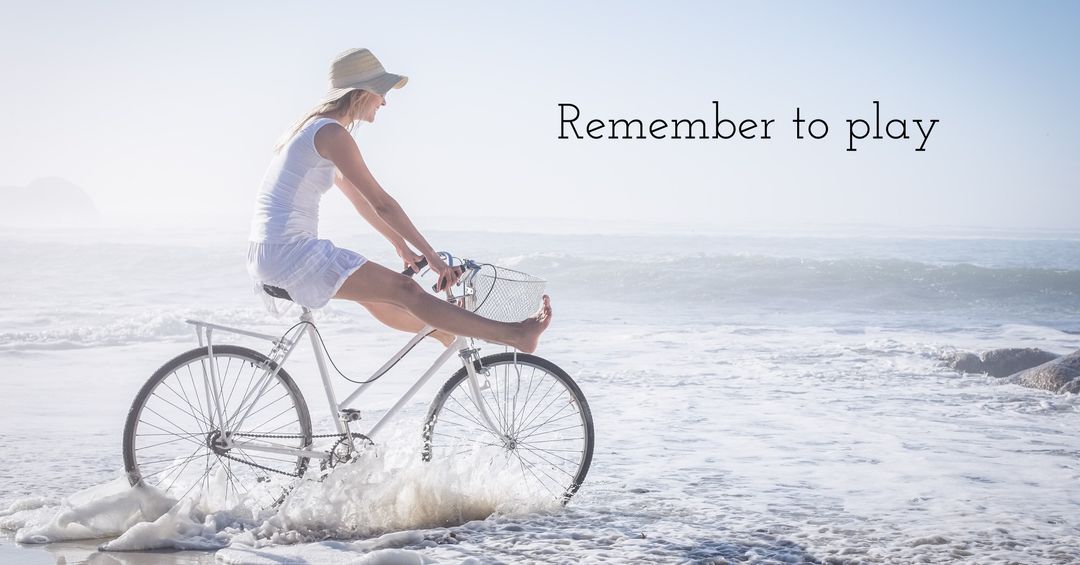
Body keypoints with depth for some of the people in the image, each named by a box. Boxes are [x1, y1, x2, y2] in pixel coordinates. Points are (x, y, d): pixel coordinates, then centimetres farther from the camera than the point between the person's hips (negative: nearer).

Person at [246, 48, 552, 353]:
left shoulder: (315, 128, 18)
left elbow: (359, 198, 24)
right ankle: (515, 335, -10)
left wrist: (402, 245, 28)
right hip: (291, 252, -10)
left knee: (376, 295, 26)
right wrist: (432, 256, -10)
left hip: (268, 254, 10)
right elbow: (381, 203, -14)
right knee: (406, 291, -10)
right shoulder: (332, 133, -12)